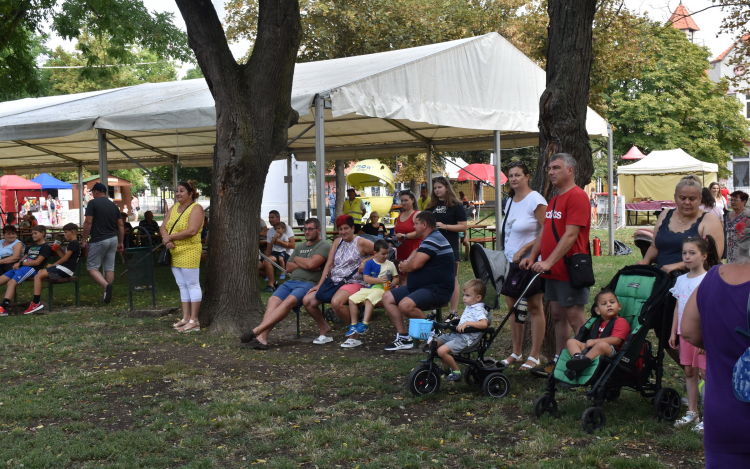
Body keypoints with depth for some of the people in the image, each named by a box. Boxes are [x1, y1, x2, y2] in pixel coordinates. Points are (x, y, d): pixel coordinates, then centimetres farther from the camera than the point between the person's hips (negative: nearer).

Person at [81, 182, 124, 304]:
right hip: (113, 239, 6)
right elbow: (121, 225, 12)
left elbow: (88, 222, -13)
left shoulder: (93, 203, -7)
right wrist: (120, 242, 19)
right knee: (109, 267, 9)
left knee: (92, 267, 0)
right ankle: (106, 294, 12)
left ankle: (106, 285, -24)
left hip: (99, 240, -6)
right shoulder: (113, 205, 11)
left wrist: (84, 239, -6)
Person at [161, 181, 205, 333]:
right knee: (182, 285, 12)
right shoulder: (174, 208, 16)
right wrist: (166, 239, -9)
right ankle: (185, 318, 17)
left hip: (189, 251, -8)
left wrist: (170, 237, -14)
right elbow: (163, 227, 13)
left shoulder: (196, 208, -8)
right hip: (174, 252, 8)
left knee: (192, 285, -5)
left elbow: (192, 231, -20)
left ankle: (194, 321, -3)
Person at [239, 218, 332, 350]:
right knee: (273, 300, -22)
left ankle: (256, 331, -42)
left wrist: (297, 259, 6)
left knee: (289, 301, -32)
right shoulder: (300, 247, 27)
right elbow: (288, 267, 18)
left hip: (309, 283, -7)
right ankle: (262, 337, -37)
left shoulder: (324, 246, 3)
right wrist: (304, 264, 1)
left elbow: (312, 264, -13)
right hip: (291, 281, 7)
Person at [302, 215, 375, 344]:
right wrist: (319, 285, 6)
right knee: (307, 301, -5)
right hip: (333, 282, 7)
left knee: (336, 302, -37)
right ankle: (324, 329, 12)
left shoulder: (361, 243, -2)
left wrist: (365, 261, -14)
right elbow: (329, 264, 13)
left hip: (353, 283, -7)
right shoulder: (337, 242, 16)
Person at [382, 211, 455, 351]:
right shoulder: (428, 240, 18)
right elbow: (417, 253, 33)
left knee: (405, 305, -34)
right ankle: (403, 337, 1)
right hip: (420, 287, 11)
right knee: (387, 298, 5)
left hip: (437, 290, -11)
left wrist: (404, 267, -2)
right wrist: (406, 263, 9)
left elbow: (416, 264, -25)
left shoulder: (433, 239, -18)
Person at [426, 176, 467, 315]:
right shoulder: (432, 206, 16)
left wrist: (445, 226, -18)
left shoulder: (455, 205, -2)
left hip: (450, 248, -6)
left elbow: (463, 226, -8)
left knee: (452, 280, -1)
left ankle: (454, 312, 1)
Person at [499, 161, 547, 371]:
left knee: (534, 307, 0)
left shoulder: (535, 200, -12)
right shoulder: (510, 201, 13)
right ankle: (516, 352, 23)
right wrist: (509, 253, 13)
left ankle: (534, 356, 7)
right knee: (513, 305, 11)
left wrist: (524, 248, -20)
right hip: (513, 261, 8)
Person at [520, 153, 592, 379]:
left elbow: (570, 235, -21)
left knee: (575, 318, -5)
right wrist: (532, 257, 7)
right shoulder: (554, 200, 18)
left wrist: (548, 262, -25)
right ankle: (558, 361, 23)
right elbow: (545, 233, 21)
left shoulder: (577, 196, -13)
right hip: (552, 270, 10)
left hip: (570, 270, -9)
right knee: (558, 316, 14)